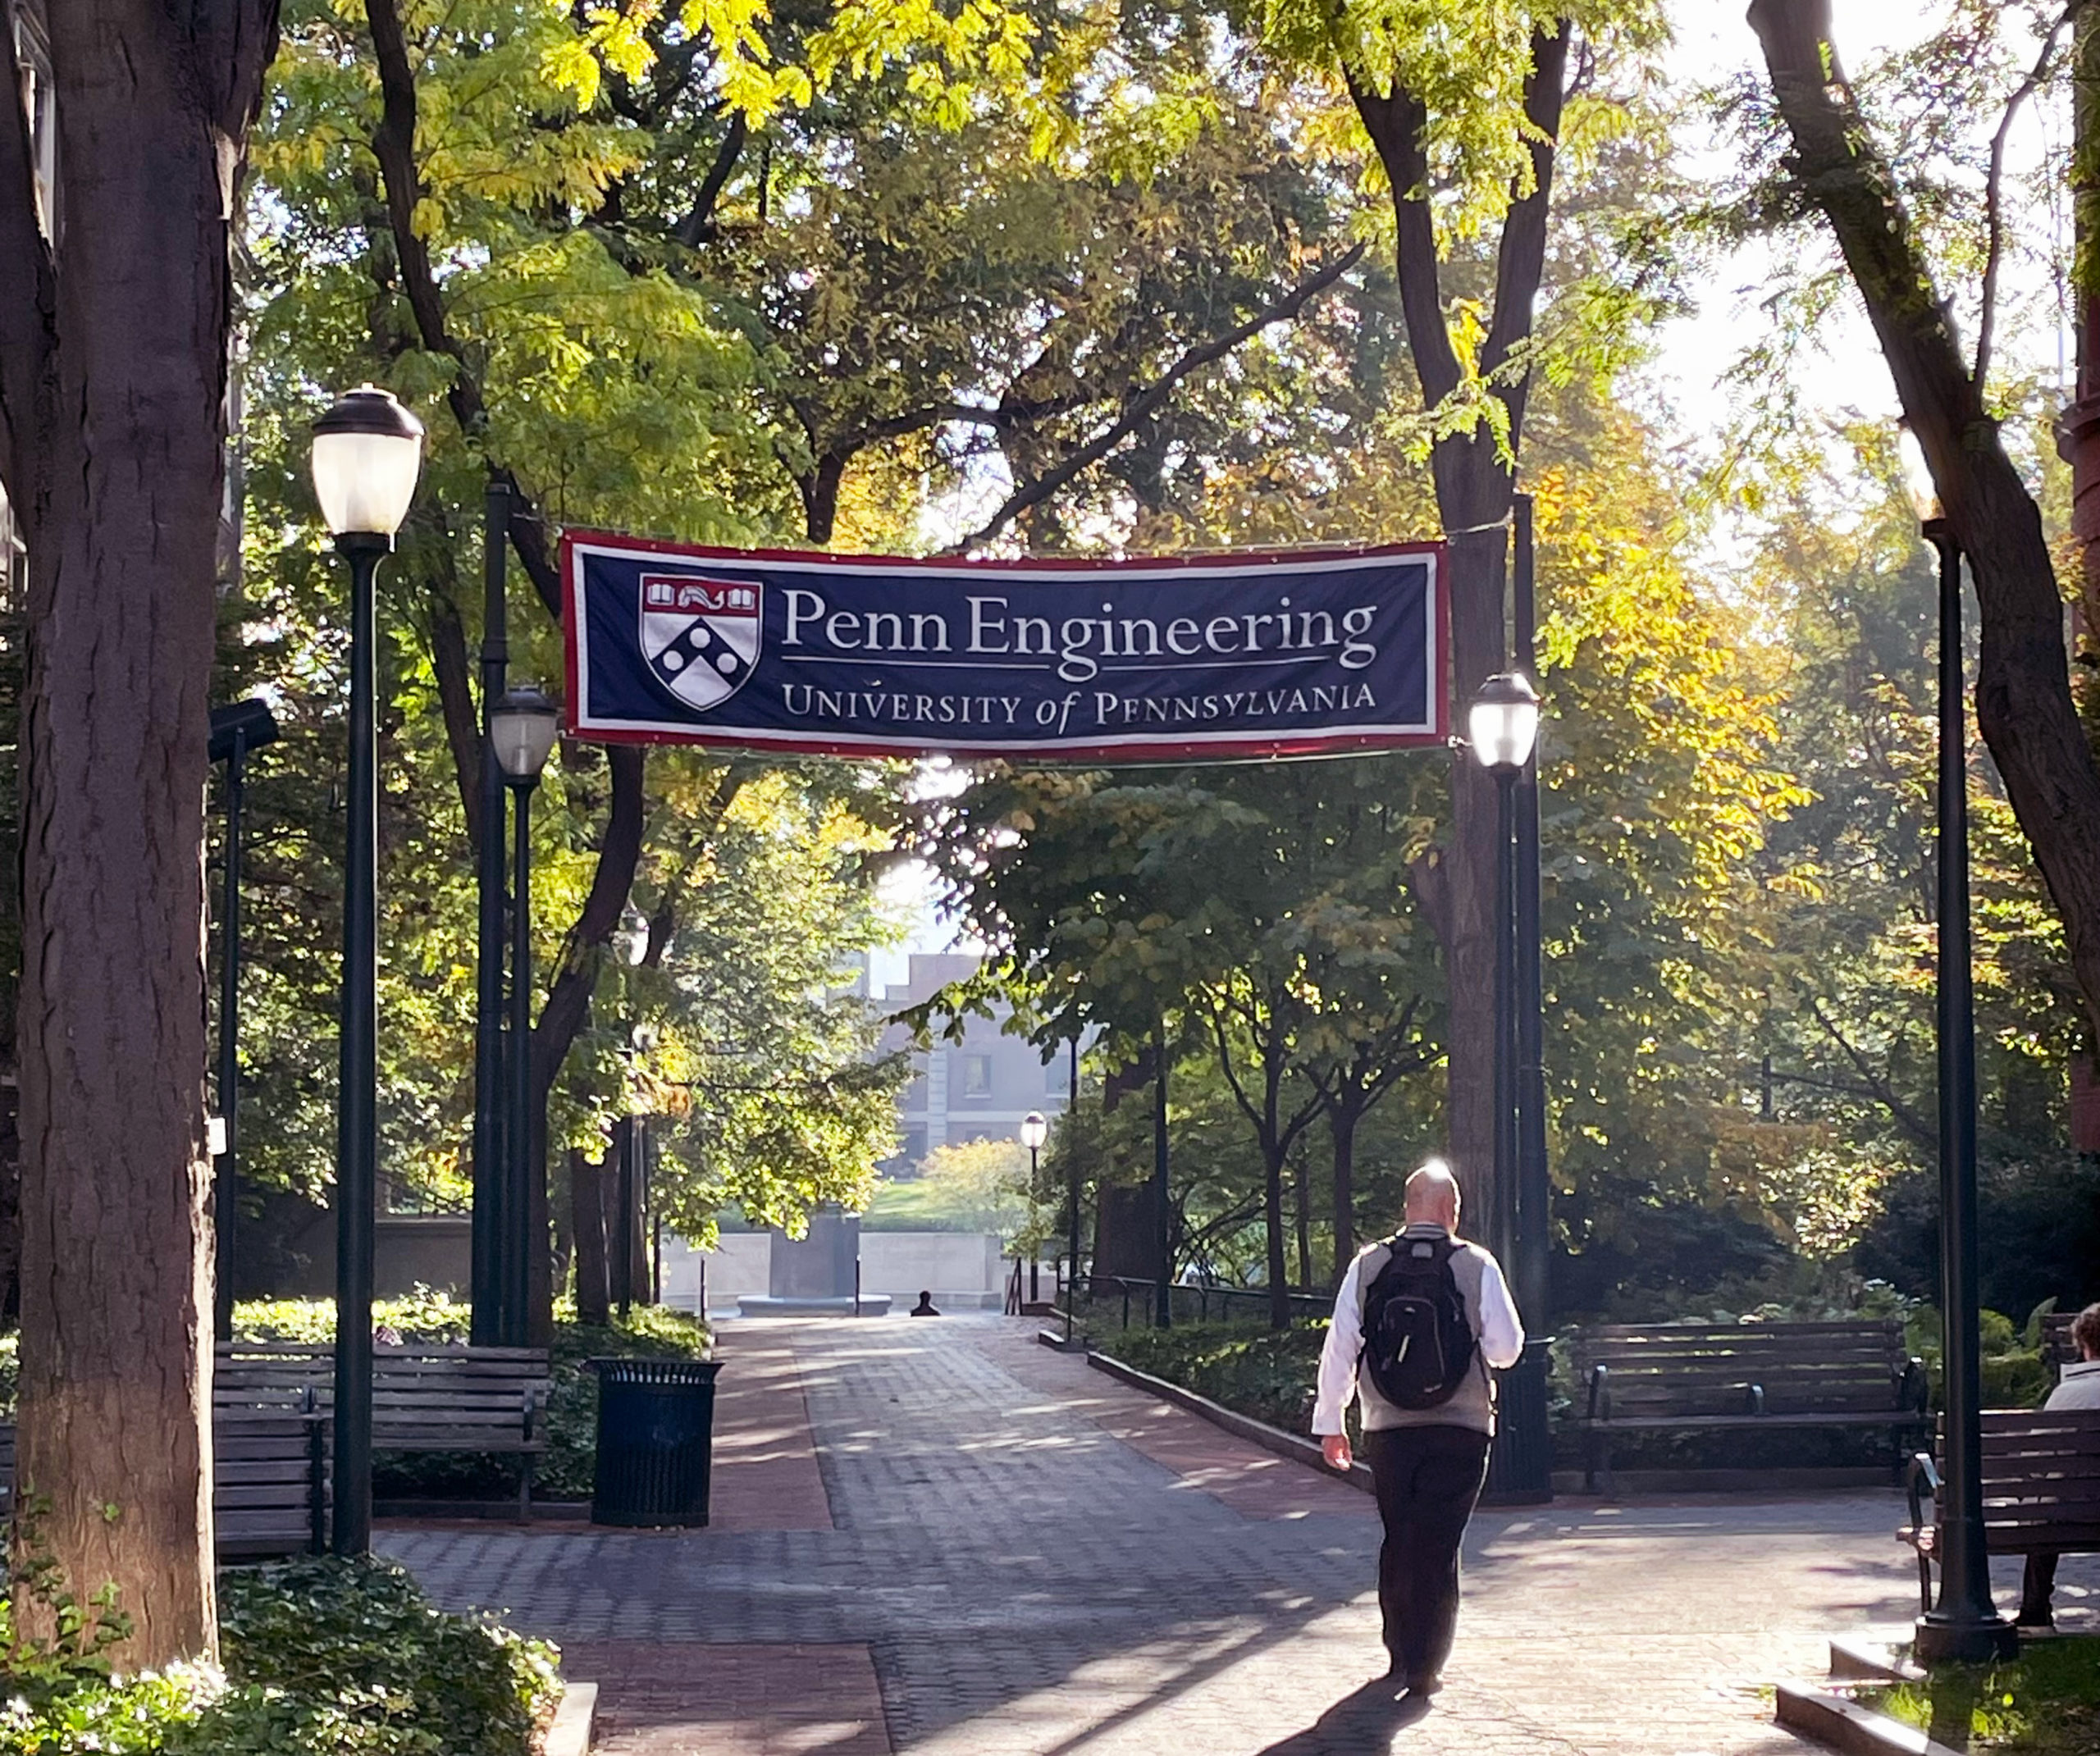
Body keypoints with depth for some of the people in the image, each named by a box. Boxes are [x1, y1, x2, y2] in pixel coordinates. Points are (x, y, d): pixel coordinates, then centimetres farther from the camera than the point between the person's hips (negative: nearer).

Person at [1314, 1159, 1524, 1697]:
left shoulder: (1367, 1266, 1)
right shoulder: (1477, 1265, -4)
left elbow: (1339, 1348, 2)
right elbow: (1507, 1348, -2)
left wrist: (1329, 1422, 9)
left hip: (1388, 1426, 2)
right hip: (1461, 1426, -2)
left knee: (1397, 1540, 16)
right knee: (1438, 1547, 1)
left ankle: (1400, 1652, 22)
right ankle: (1424, 1666, -1)